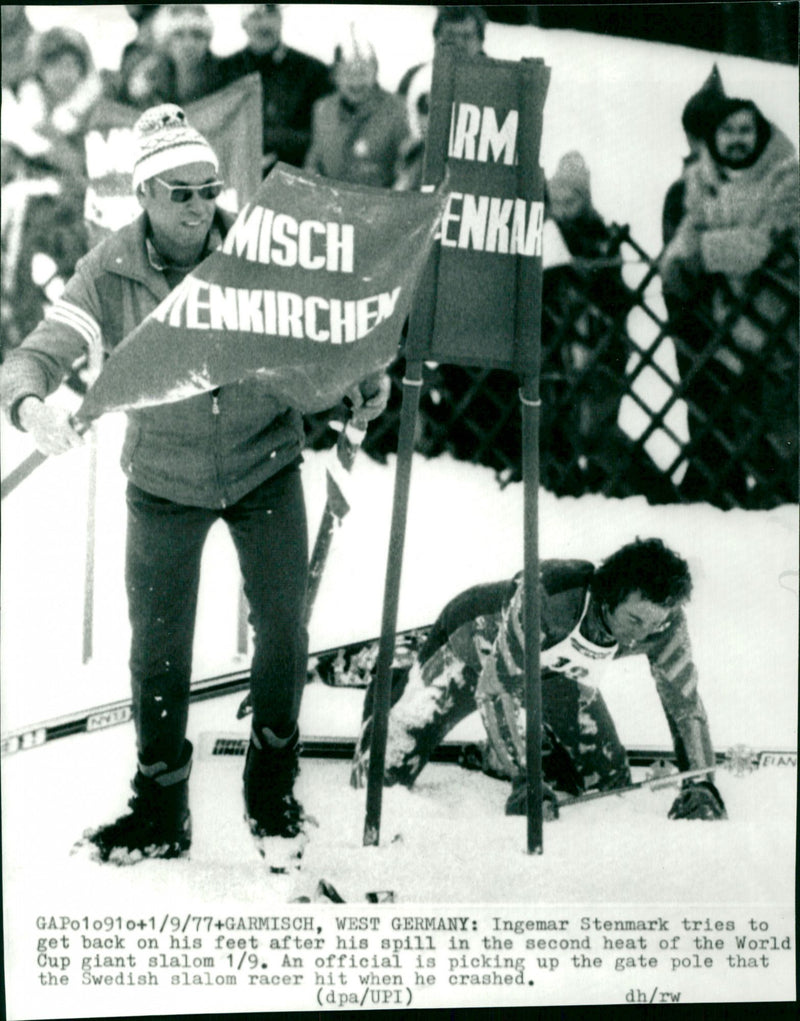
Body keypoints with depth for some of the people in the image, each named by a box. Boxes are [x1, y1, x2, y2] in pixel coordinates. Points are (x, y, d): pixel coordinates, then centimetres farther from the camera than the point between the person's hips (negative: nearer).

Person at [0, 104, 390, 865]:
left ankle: (272, 784, 27)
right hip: (164, 482, 0)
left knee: (283, 630, 3)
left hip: (265, 466, 0)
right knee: (158, 650, 3)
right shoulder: (109, 273, -15)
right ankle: (161, 812, 21)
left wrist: (361, 382, -14)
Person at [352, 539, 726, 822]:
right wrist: (523, 780, -44)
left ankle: (539, 748, 24)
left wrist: (702, 785, -28)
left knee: (608, 782, -4)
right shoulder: (546, 595, -45)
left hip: (554, 670, 4)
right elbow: (496, 688, -40)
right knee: (388, 773, -8)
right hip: (476, 643, -4)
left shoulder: (663, 622, -29)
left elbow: (685, 703, -16)